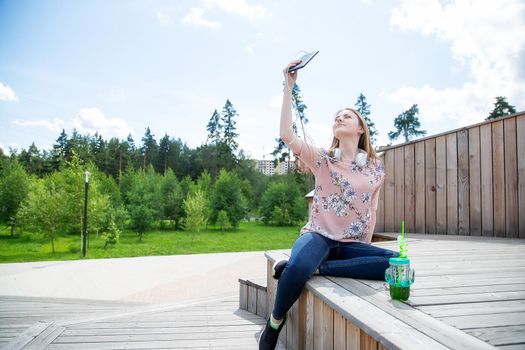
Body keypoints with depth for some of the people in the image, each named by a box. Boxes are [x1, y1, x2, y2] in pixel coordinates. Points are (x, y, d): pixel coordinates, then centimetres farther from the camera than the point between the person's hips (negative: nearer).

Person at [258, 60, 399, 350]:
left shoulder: (376, 168, 9)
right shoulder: (322, 160, 3)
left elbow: (372, 211, 15)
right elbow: (286, 134, -10)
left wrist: (366, 246, 4)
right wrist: (289, 87, -12)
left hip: (354, 245, 3)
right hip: (319, 235, -3)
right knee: (299, 267, -38)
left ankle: (317, 267, -22)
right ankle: (273, 327, -10)